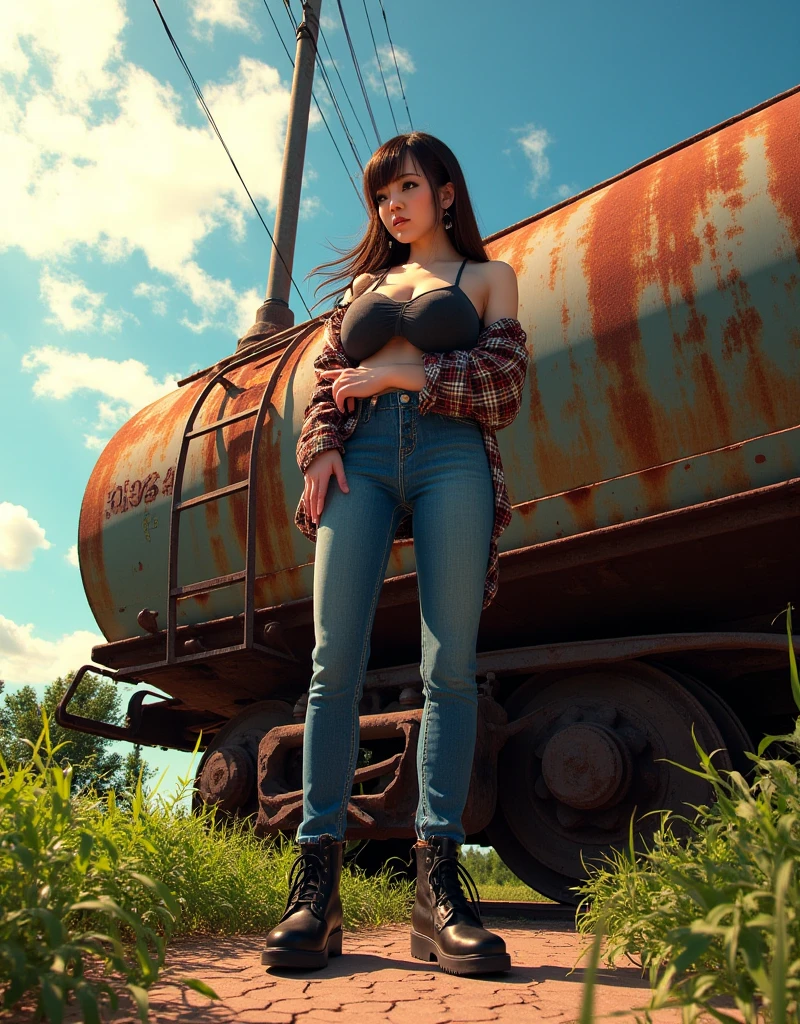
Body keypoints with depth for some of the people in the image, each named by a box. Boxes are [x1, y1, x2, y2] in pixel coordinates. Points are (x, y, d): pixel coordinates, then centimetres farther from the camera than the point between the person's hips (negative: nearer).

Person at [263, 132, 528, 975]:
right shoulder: (363, 285, 30)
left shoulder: (488, 275, 22)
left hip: (452, 459, -2)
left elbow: (503, 383, 7)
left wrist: (398, 374, -1)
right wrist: (319, 446, -2)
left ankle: (438, 884, -9)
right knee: (335, 666, -11)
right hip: (361, 460, 2)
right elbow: (326, 384, 19)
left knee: (449, 668, -11)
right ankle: (315, 883, -9)